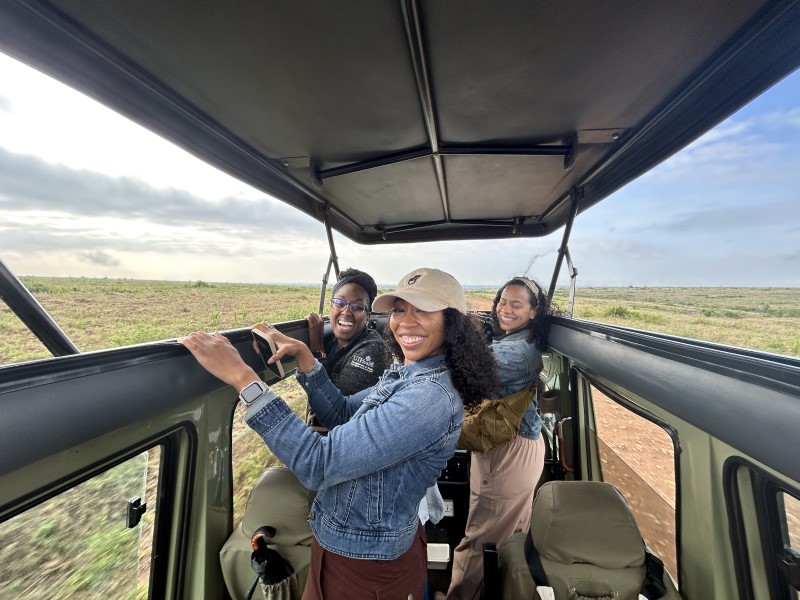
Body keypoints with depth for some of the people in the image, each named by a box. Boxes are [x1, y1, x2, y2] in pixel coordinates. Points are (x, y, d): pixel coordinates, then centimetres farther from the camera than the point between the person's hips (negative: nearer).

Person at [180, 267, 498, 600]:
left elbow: (319, 464, -35)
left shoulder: (431, 398, -33)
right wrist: (304, 357, -11)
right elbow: (343, 416, 0)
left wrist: (242, 378, -34)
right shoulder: (407, 375, -4)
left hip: (365, 565, -7)